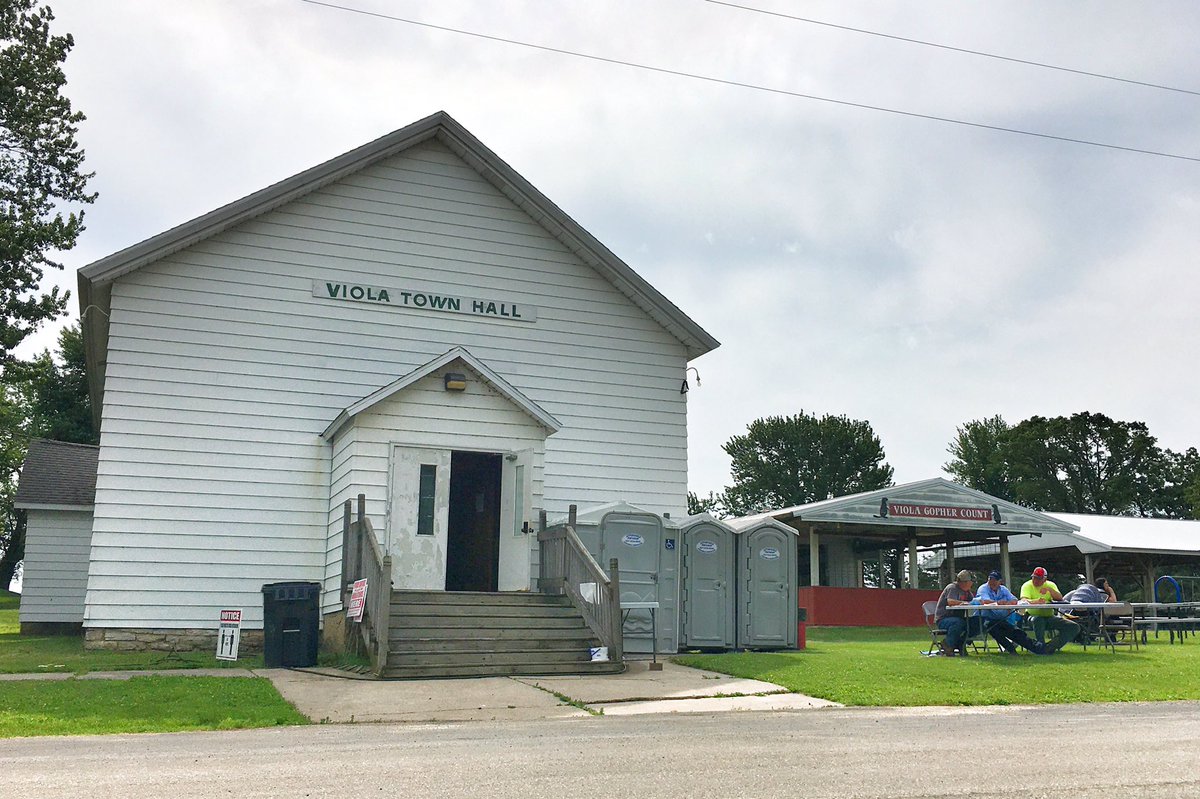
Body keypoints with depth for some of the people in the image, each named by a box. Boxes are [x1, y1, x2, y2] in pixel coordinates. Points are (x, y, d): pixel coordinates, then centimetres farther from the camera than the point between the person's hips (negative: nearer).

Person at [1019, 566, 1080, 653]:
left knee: (1074, 627, -12)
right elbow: (1024, 600, -23)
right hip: (1033, 616, -5)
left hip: (1049, 616, 5)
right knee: (1038, 620, -41)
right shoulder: (1027, 586, -4)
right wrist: (1036, 601, -43)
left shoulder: (1050, 585, 8)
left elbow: (1060, 598, -7)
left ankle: (1050, 647, -21)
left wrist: (1049, 589, -23)